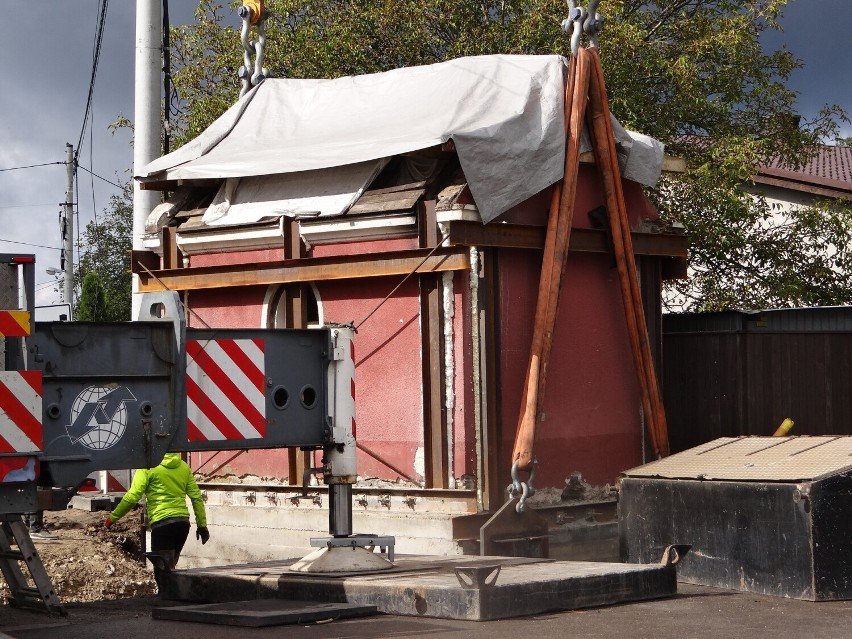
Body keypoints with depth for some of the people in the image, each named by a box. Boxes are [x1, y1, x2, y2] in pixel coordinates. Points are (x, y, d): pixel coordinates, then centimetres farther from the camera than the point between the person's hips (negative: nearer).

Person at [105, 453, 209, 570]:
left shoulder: (148, 466, -4)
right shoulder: (184, 467, 13)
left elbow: (132, 496, -11)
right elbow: (196, 497, 11)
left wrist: (113, 517, -1)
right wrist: (202, 525, 16)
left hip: (162, 522, -6)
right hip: (183, 522, 6)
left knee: (164, 569, -6)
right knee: (169, 566, 16)